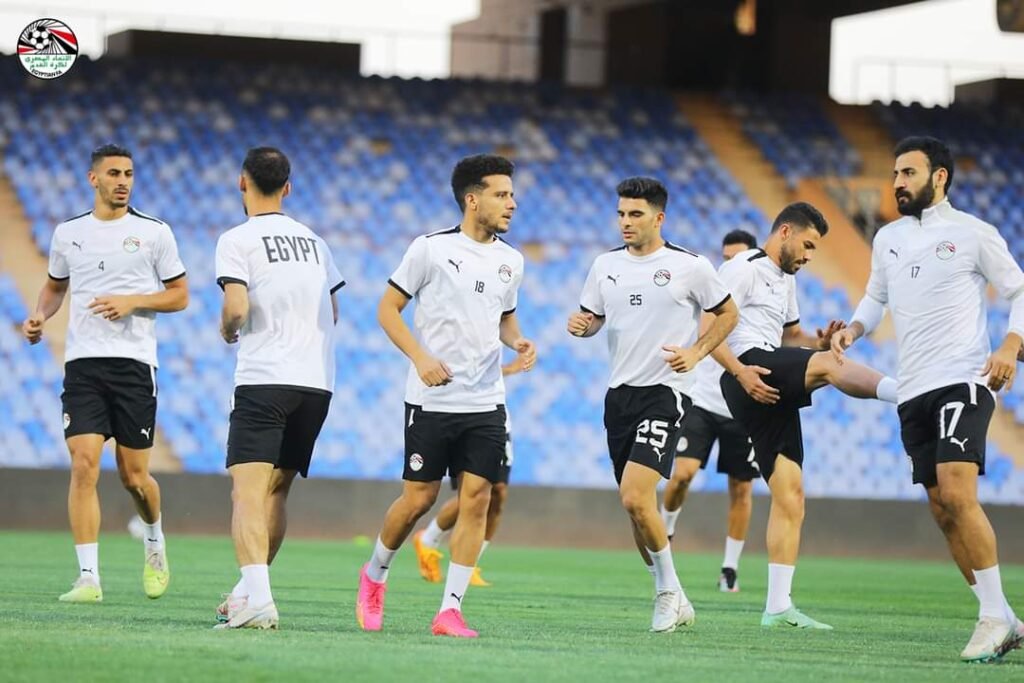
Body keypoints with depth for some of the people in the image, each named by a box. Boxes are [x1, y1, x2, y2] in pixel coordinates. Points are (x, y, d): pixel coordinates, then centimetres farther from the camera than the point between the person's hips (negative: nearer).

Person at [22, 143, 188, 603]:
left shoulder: (154, 232, 3)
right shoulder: (68, 233, 10)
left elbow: (179, 295, 6)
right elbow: (55, 286, 26)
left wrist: (132, 301, -10)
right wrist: (39, 316, 5)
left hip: (134, 363, -1)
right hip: (82, 361, 1)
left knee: (133, 475, 3)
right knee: (84, 466, -12)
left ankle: (155, 541, 35)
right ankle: (88, 578, -12)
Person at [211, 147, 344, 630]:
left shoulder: (238, 240, -4)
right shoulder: (314, 241, 16)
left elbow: (236, 309, -14)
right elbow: (332, 313, 21)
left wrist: (227, 330, 7)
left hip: (263, 378, -6)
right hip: (318, 381, 6)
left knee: (248, 491, -13)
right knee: (276, 491, 15)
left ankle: (257, 598, -29)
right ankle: (248, 592, 21)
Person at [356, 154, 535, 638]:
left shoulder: (510, 260, 9)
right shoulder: (431, 248, -7)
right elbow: (387, 309, -3)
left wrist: (518, 342, 1)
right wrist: (421, 358, -16)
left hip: (486, 402, 4)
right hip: (432, 399, -4)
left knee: (476, 498, -6)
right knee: (419, 497, 0)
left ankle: (450, 610, -2)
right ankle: (374, 576, 27)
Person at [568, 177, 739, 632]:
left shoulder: (689, 267, -5)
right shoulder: (606, 265, 8)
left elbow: (727, 313, 6)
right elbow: (593, 318, 19)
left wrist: (696, 353, -7)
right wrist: (582, 325, -4)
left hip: (665, 393, -6)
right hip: (619, 393, 6)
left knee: (635, 497, -21)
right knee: (637, 507, 7)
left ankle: (668, 590, -2)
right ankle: (674, 603, 22)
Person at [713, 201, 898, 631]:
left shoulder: (786, 280, 29)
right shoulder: (743, 269, 0)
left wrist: (818, 342, 16)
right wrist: (740, 372, -21)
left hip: (775, 394, 9)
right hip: (750, 367, -9)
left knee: (790, 498, 1)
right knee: (829, 366, -32)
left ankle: (778, 607, 0)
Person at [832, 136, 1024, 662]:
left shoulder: (972, 233, -2)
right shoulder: (887, 238, 14)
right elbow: (876, 297, 27)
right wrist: (854, 328, 6)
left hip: (962, 381, -6)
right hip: (913, 392, 6)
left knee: (957, 495, -22)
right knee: (943, 510, 4)